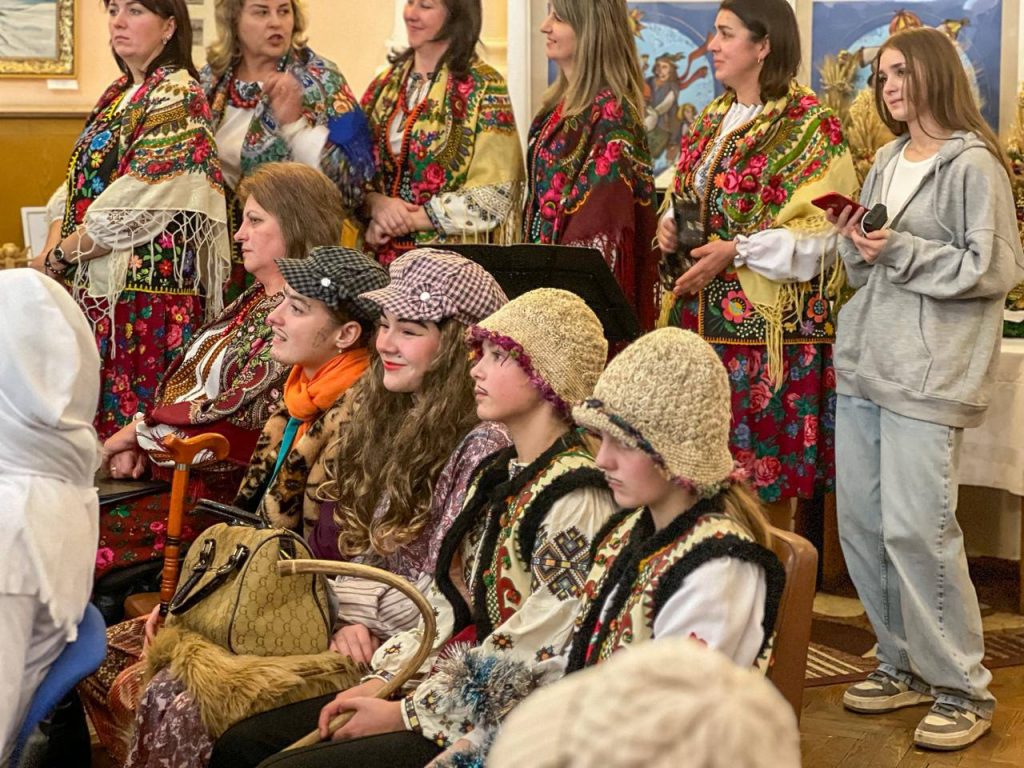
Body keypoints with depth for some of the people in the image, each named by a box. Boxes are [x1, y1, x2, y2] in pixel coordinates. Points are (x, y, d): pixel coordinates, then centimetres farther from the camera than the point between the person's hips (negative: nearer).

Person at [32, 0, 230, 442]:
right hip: (92, 287, 8)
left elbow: (132, 209, -16)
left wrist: (57, 257, -8)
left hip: (144, 290, -8)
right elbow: (77, 186, 16)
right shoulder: (118, 94, 16)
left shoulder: (178, 97, -10)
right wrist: (53, 251, -1)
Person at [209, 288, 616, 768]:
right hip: (452, 685, 9)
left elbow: (528, 658, -20)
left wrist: (404, 715, -13)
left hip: (495, 727, -9)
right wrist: (381, 679, 1)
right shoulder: (497, 473, 12)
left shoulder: (576, 501, -17)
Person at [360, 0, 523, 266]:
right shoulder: (385, 84, 10)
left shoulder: (484, 87, -6)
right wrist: (376, 203, -11)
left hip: (455, 256, -4)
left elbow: (494, 194, -12)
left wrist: (410, 219, -14)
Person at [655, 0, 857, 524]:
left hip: (767, 321, -7)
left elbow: (820, 231, -14)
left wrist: (736, 251, -21)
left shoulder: (809, 127, -8)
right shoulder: (711, 120, 15)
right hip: (700, 316, 7)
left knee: (764, 465, -2)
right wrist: (670, 224, 1)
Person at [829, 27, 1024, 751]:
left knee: (915, 528, -10)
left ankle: (962, 688, 3)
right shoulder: (887, 161, 16)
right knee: (861, 521, 8)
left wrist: (900, 251, -14)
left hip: (928, 372, -8)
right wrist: (857, 243, 0)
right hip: (864, 364, 8)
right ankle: (905, 665, 22)